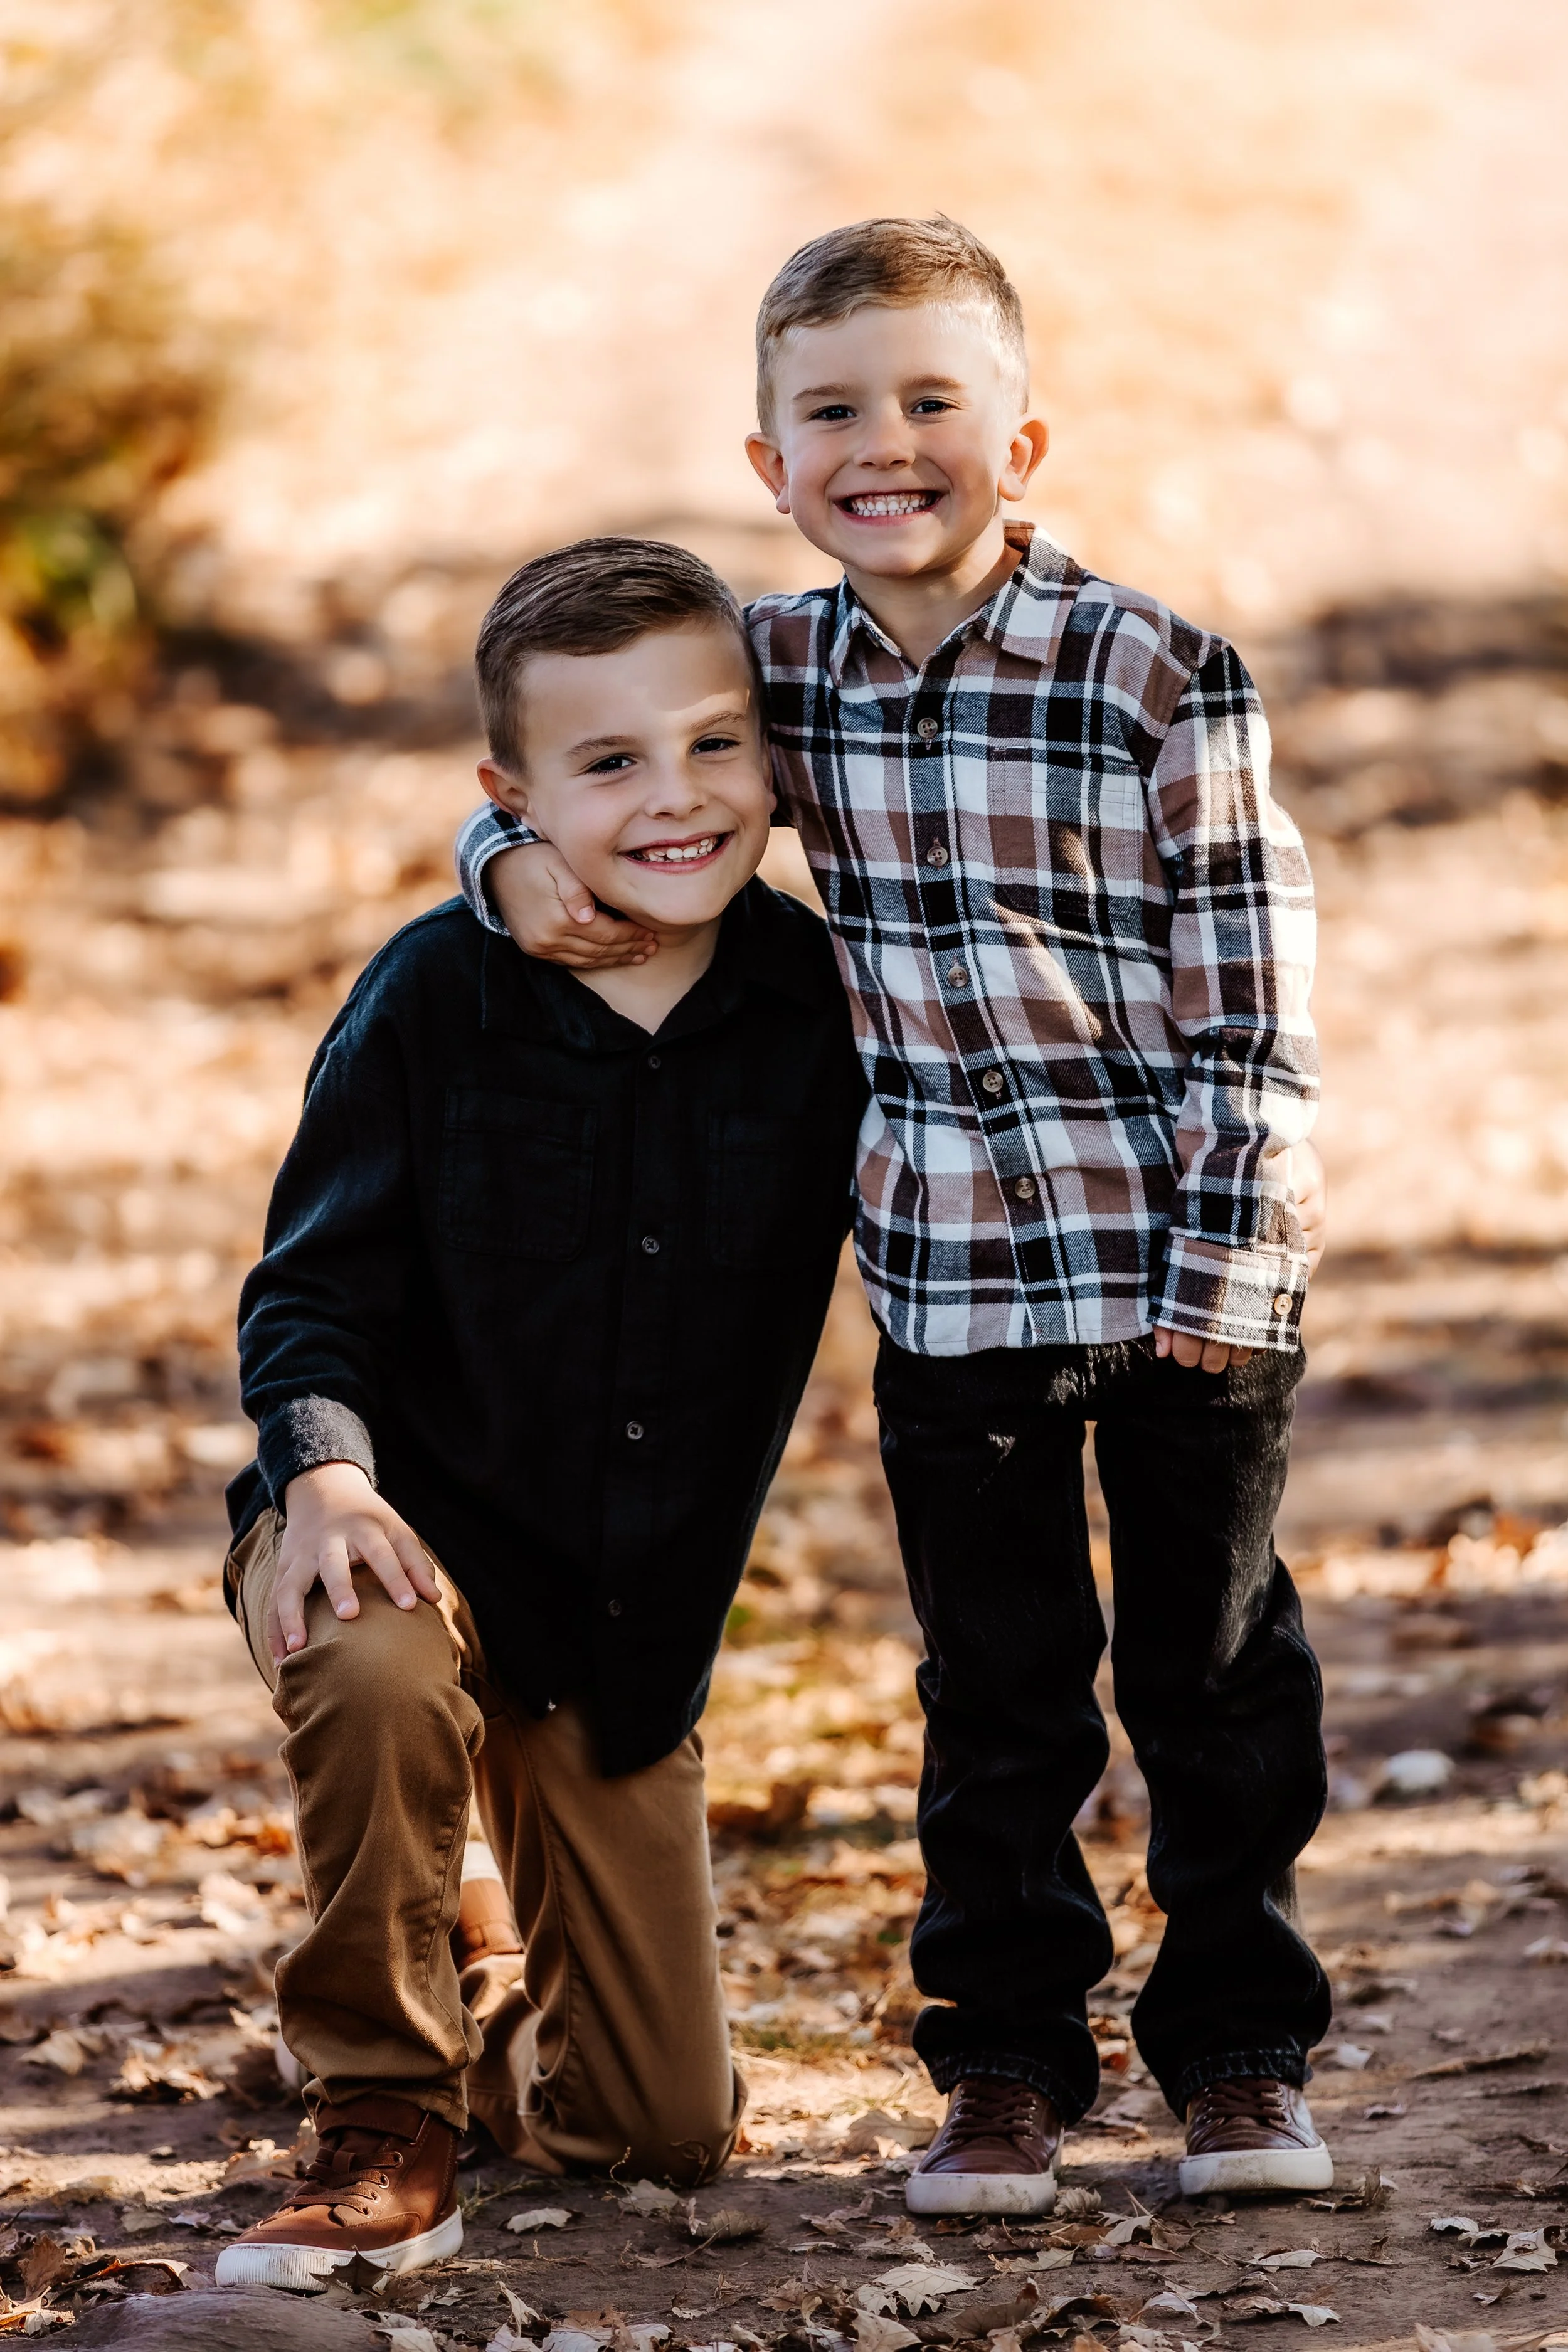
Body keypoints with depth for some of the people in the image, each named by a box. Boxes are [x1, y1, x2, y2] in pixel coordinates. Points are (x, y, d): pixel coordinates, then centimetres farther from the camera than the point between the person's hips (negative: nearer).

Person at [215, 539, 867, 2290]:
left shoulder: (813, 997, -9)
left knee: (662, 2131, 4)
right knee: (381, 1685, -41)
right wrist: (325, 1470, -26)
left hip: (638, 1609, 3)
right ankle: (384, 2129, -19)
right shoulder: (436, 997, -14)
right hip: (412, 1535, -3)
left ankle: (484, 1963, 40)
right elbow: (313, 1287, -10)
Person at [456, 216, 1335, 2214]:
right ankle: (1006, 2061, 21)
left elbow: (1253, 1000, -10)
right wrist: (523, 861, -5)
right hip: (952, 1275, 3)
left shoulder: (1158, 674, -12)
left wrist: (1222, 1264, -14)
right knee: (997, 1687, 10)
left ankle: (1239, 2048, 22)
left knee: (1214, 1665, 9)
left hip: (1188, 1268, -3)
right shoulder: (779, 671, 0)